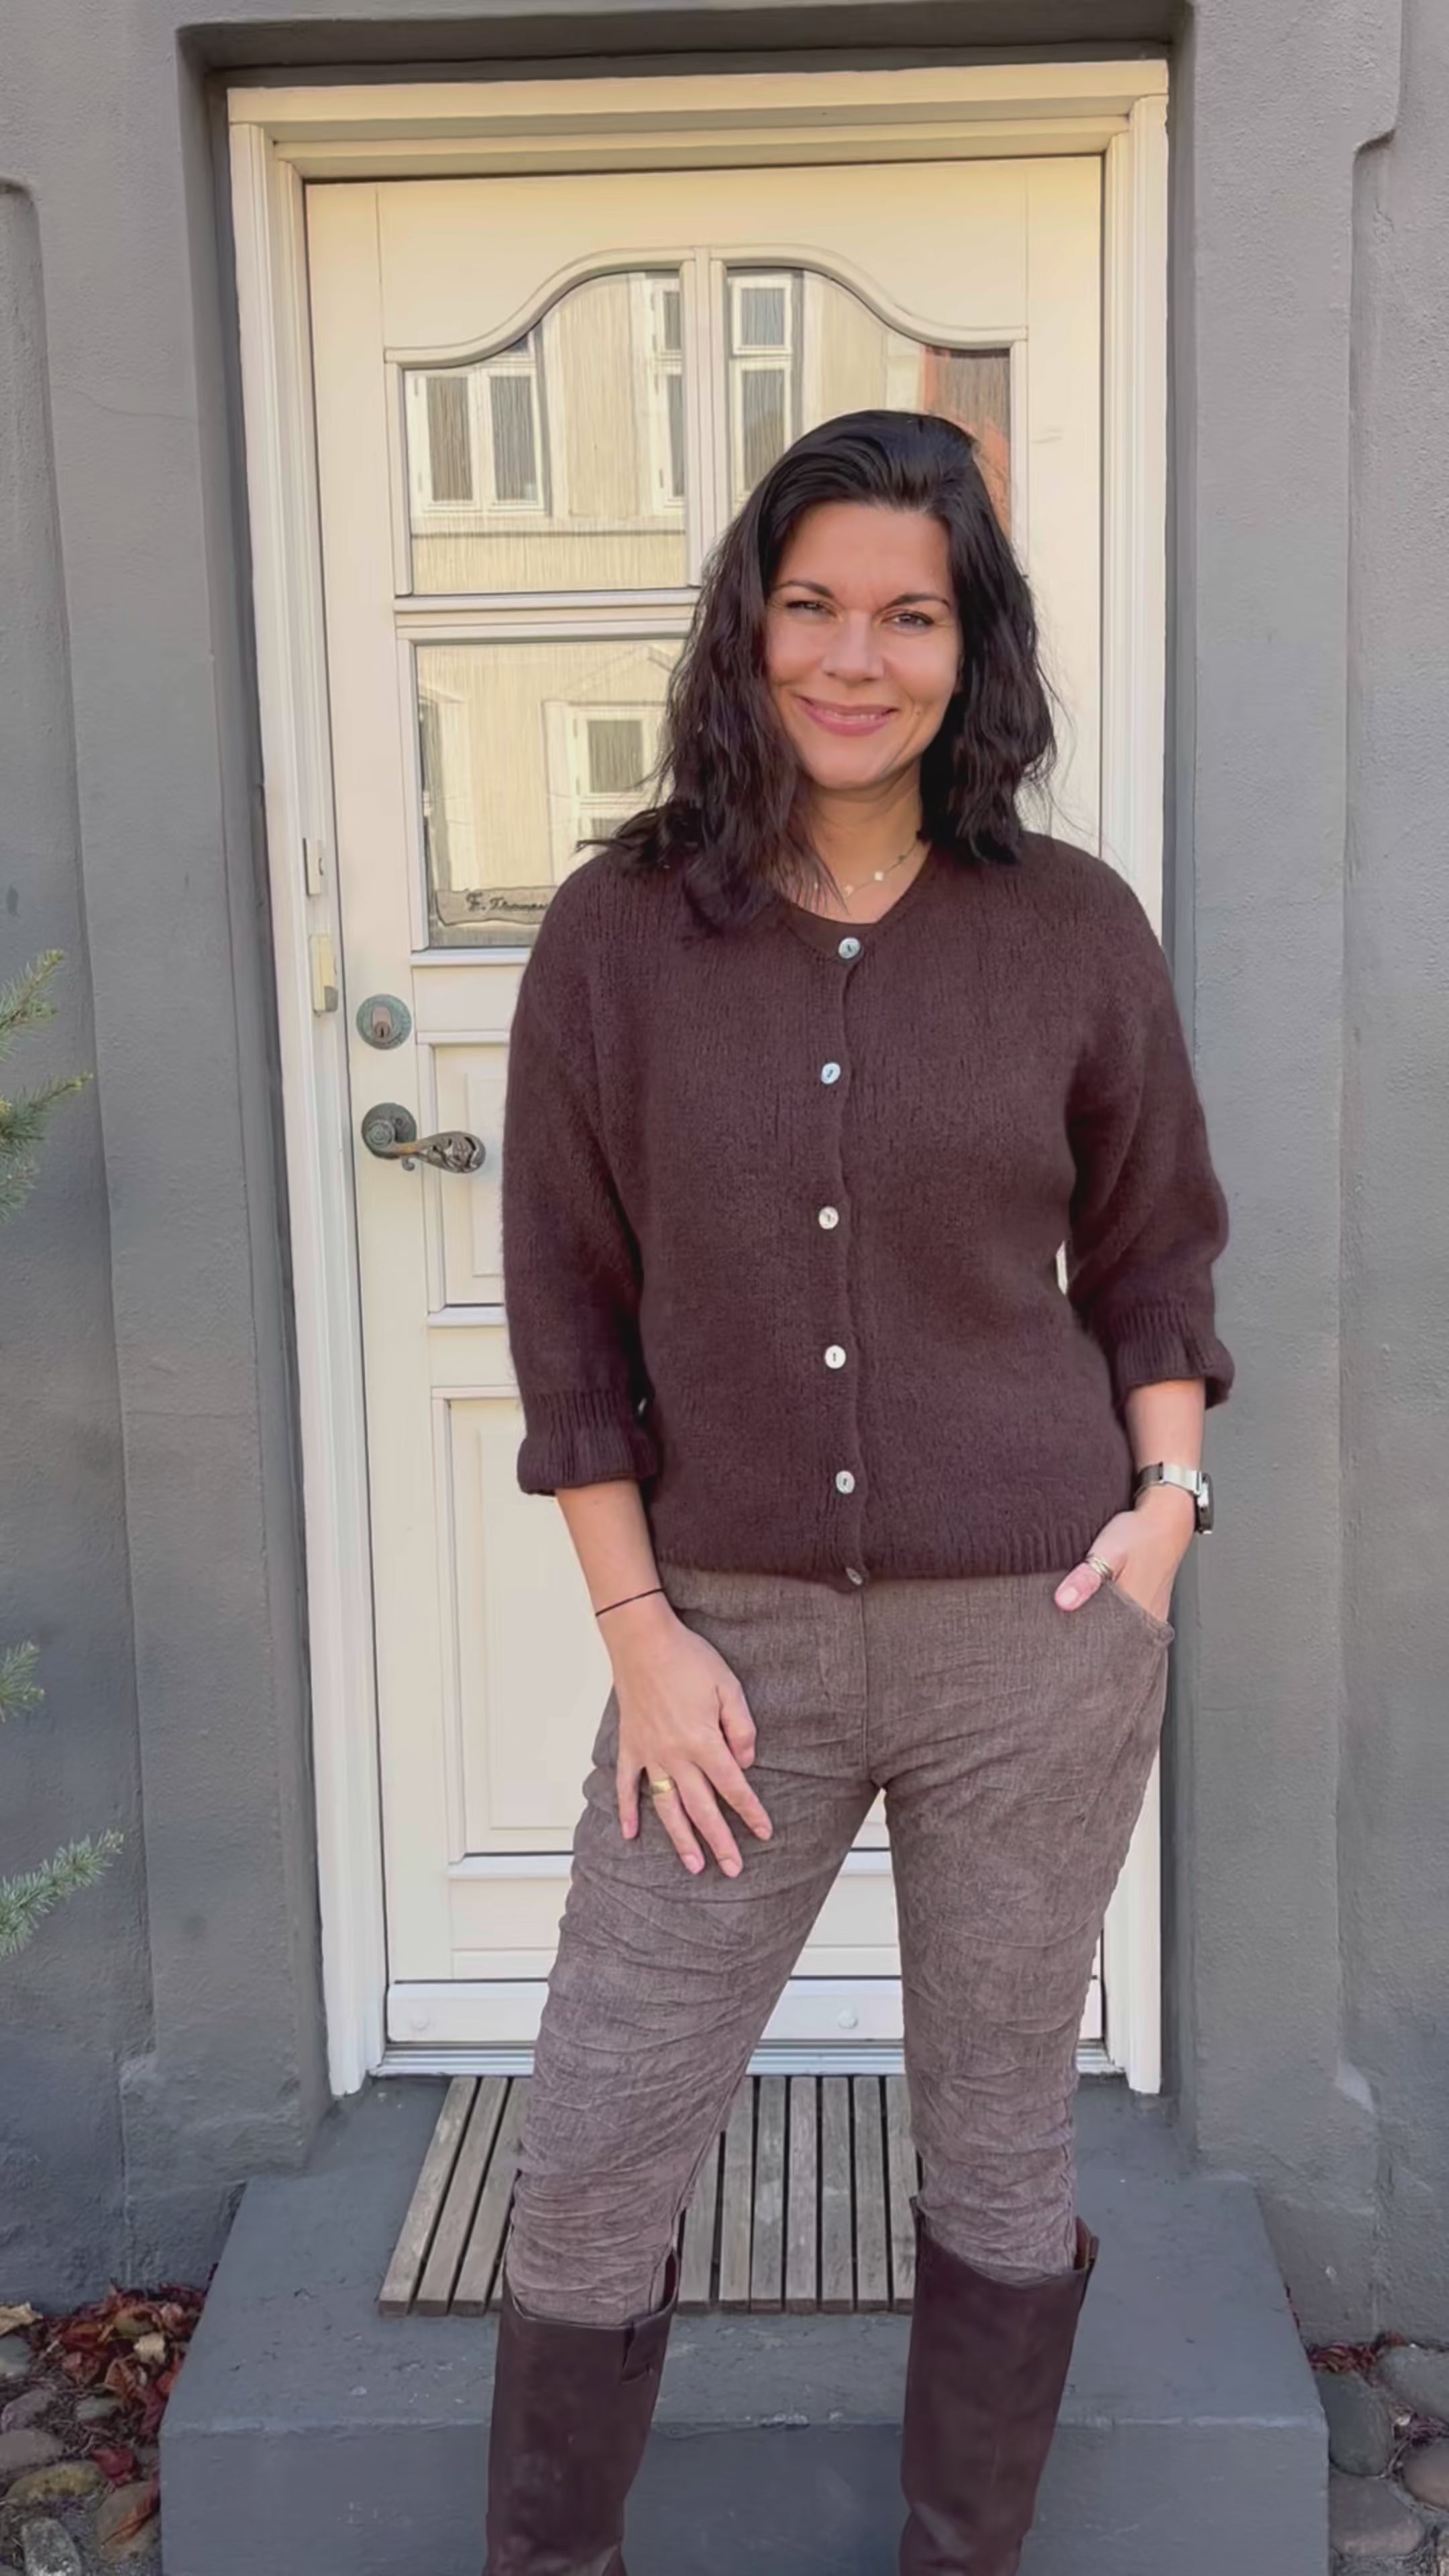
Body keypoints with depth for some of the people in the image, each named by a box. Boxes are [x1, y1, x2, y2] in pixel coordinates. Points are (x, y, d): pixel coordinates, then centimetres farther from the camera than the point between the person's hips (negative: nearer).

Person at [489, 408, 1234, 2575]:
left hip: (1033, 1640, 0)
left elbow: (1155, 1255, 9)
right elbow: (568, 1310, -1)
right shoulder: (618, 934, -3)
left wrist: (1168, 1494, -5)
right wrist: (640, 1626, -4)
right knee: (591, 2168, 7)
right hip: (737, 1642, 0)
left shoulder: (1075, 930, -1)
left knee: (1000, 2142, 16)